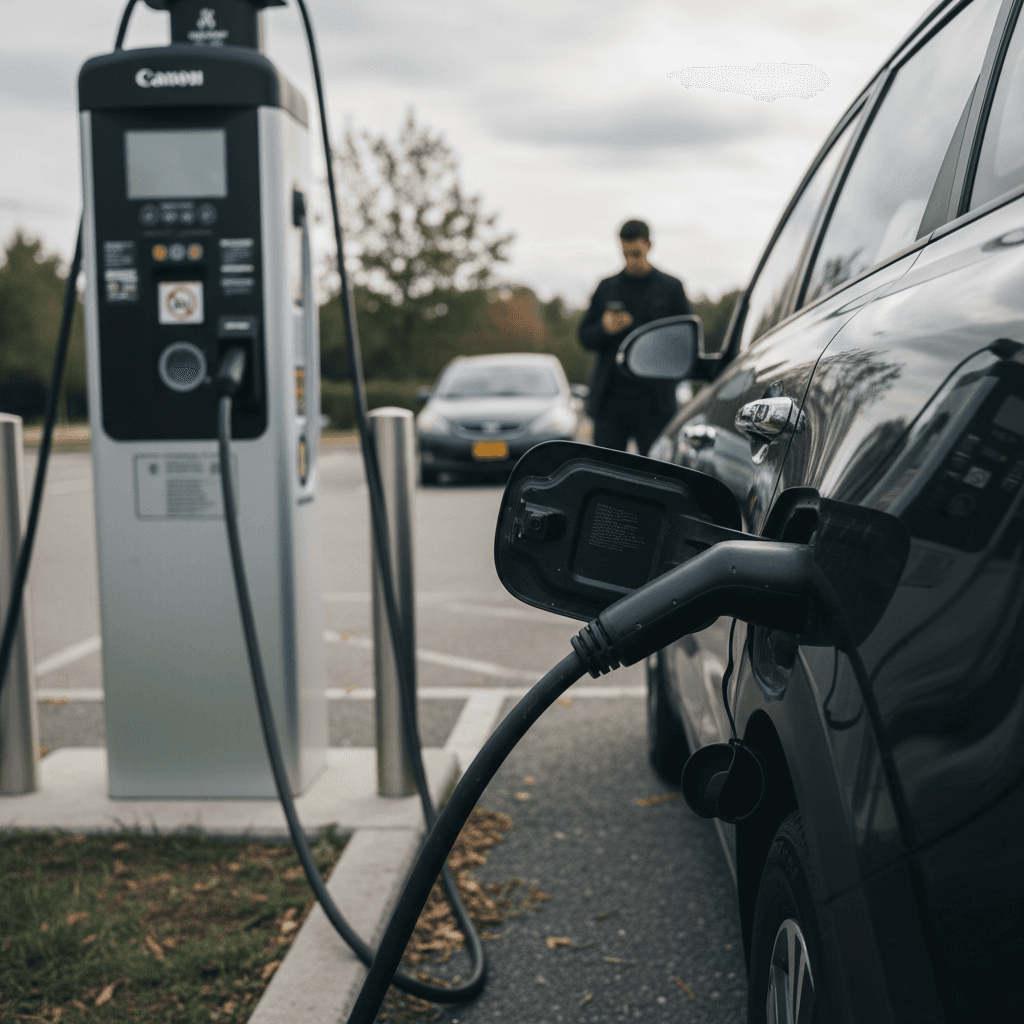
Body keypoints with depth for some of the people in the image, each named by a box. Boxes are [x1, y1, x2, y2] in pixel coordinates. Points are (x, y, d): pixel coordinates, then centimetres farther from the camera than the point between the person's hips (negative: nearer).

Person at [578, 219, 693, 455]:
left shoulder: (670, 287, 8)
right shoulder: (607, 287, 13)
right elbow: (586, 338, 12)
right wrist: (604, 329, -10)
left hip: (653, 400, -2)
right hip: (610, 400, 2)